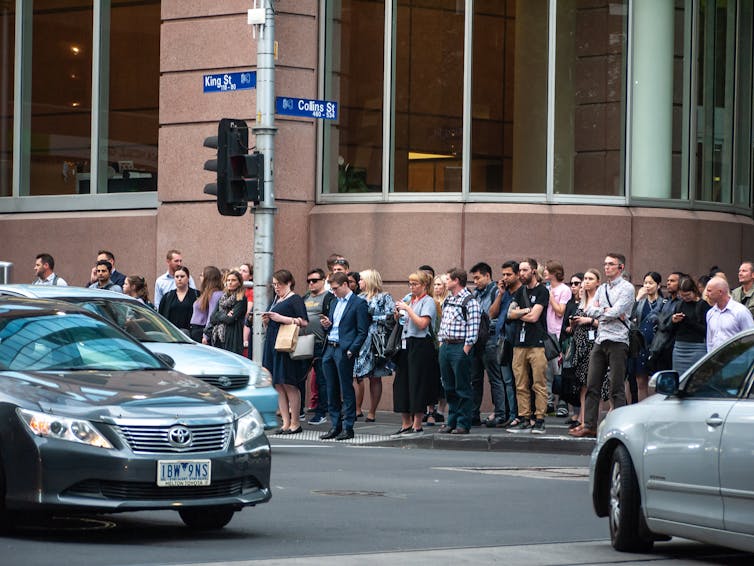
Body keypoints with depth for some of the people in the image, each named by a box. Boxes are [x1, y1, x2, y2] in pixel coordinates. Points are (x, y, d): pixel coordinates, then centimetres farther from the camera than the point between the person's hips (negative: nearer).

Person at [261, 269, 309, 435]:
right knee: (278, 385, 5)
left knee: (289, 385, -5)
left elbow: (304, 322, -15)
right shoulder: (276, 300, 19)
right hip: (272, 345, 8)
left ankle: (295, 423, 0)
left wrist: (280, 318, -18)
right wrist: (266, 321, 4)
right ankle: (285, 423, 8)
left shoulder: (295, 299, -6)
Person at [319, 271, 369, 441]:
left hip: (344, 352, -7)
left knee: (346, 390, -3)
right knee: (332, 390, 9)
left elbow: (362, 332, -9)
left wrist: (351, 351, -16)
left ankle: (348, 427, 1)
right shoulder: (334, 303, 19)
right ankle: (335, 426, 16)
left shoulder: (359, 303, -5)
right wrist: (326, 325, 3)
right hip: (329, 350, 7)